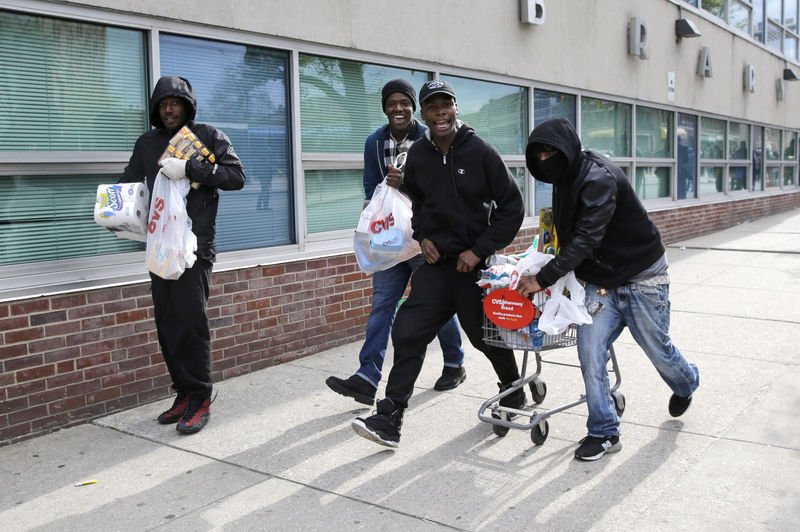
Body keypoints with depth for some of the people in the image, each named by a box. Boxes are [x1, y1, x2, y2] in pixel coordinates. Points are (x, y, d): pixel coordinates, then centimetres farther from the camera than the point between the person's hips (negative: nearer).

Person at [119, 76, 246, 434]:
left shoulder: (208, 136, 5)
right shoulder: (147, 144, 18)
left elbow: (236, 176, -7)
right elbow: (129, 185, 14)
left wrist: (189, 169, -16)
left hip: (195, 243, -5)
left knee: (190, 319, -9)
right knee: (167, 322, 5)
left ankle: (200, 399, 0)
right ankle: (184, 393, 15)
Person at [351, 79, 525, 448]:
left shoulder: (480, 151, -10)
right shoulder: (418, 155, 1)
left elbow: (512, 207, -7)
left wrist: (480, 250, -12)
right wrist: (422, 235, 4)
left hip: (474, 262, -3)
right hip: (435, 262, 4)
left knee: (486, 335, 11)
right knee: (408, 333, -6)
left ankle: (513, 394, 40)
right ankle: (389, 420, -2)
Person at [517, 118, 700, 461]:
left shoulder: (599, 178, -26)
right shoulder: (565, 182, 3)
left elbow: (586, 238, -33)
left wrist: (543, 278, -34)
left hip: (642, 278, -7)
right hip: (600, 282, 7)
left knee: (658, 350, 12)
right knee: (590, 353, -7)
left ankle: (686, 384, 47)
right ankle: (604, 433, 6)